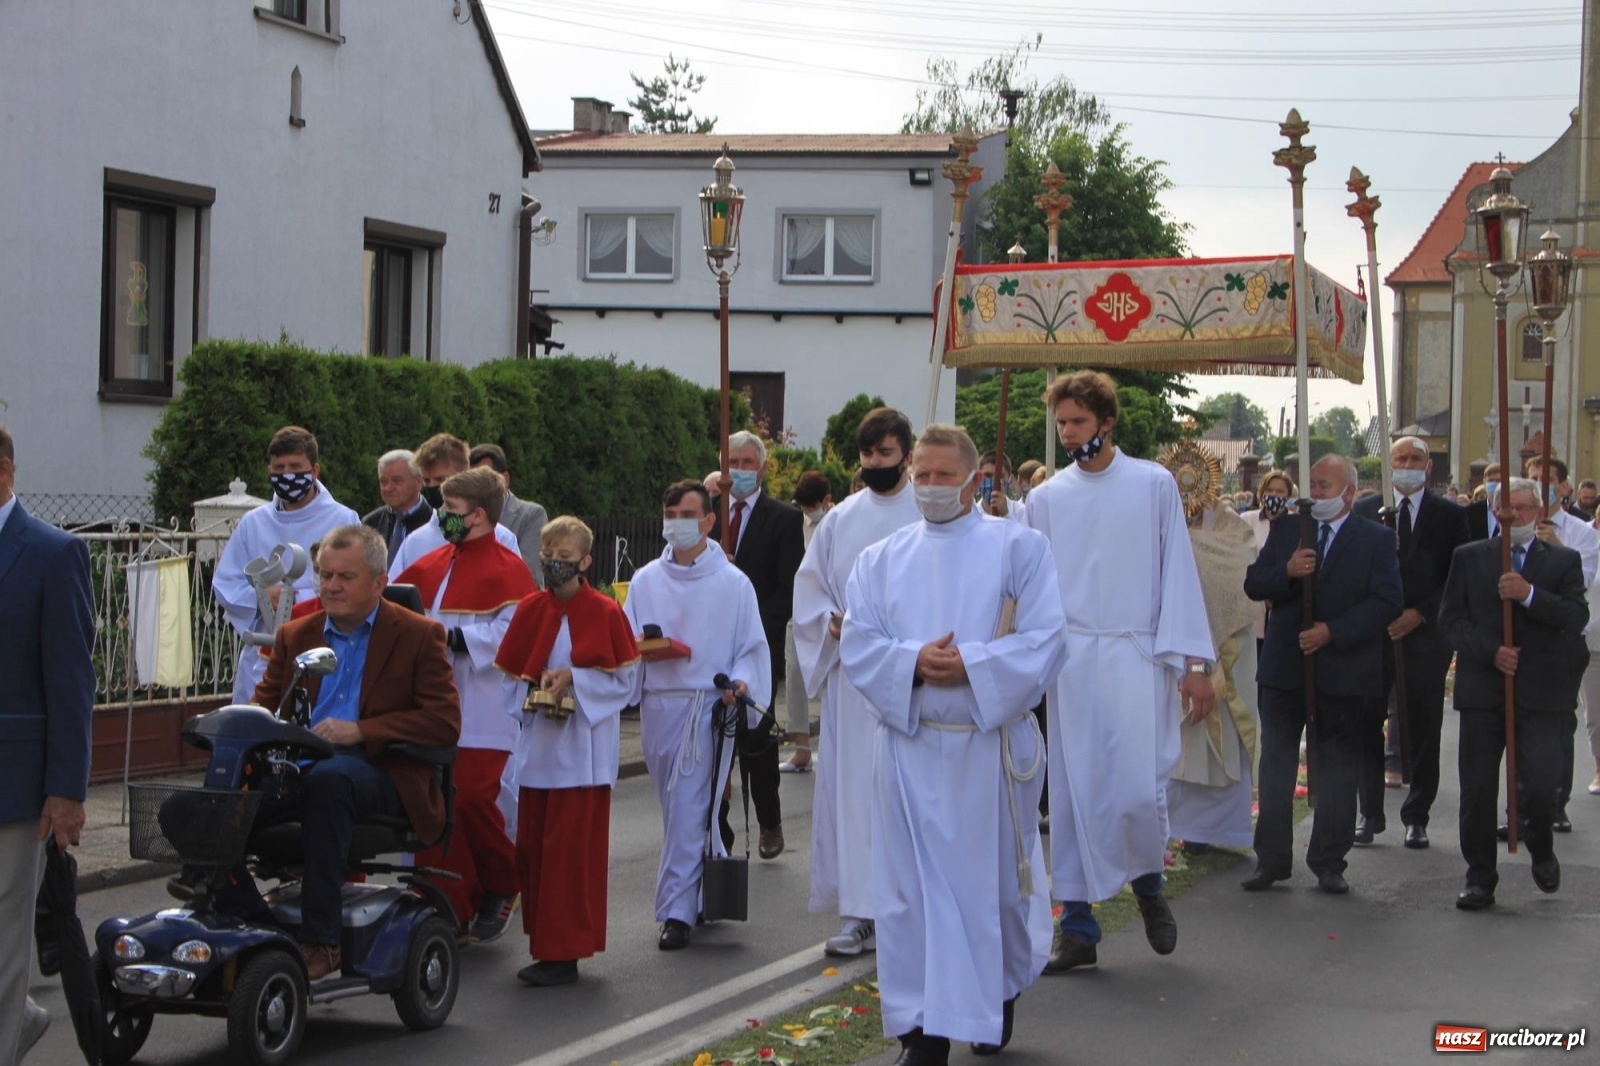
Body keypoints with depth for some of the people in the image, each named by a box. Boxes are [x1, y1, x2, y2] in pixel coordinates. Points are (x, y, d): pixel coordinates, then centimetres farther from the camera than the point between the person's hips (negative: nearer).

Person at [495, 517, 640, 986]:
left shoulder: (605, 612, -4)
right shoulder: (530, 609, 7)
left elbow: (626, 680, -3)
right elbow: (510, 671, 14)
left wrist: (574, 679, -15)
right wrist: (537, 689, -4)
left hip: (583, 749, -5)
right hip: (537, 745, 5)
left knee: (570, 849, -5)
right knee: (530, 845, 6)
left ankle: (563, 952, -1)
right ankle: (544, 940, 17)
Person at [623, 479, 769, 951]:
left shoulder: (733, 584, 1)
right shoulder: (645, 581, 10)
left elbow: (753, 647, 3)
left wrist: (741, 681, -15)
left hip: (708, 708, -4)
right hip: (658, 705, 4)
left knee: (689, 811, -8)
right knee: (677, 810, 10)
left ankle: (676, 911, -5)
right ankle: (697, 895, 24)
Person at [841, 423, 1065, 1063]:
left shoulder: (1019, 548, 2)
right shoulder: (881, 560, 11)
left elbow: (1045, 640, -7)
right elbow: (857, 645, 2)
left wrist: (970, 664, -18)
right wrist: (913, 662, -17)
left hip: (990, 745, -2)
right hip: (907, 746, 2)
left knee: (993, 881, 7)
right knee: (912, 887, -1)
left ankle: (999, 996, 31)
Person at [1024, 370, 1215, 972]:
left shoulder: (1154, 485, 4)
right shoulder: (1046, 498, 9)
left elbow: (1177, 574, 2)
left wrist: (1193, 662, -3)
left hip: (1135, 656, -2)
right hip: (1070, 658, 2)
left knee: (1138, 787, -12)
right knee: (1074, 791, 2)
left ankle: (1148, 883, 18)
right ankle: (1078, 927, 10)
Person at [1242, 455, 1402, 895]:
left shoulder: (1376, 540, -1)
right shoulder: (1286, 530, 9)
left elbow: (1388, 601, -10)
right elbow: (1253, 585, 4)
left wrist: (1333, 632, -18)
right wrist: (1286, 571, -17)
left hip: (1342, 672, -3)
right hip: (1285, 669, 3)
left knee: (1337, 768, 5)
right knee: (1275, 764, 5)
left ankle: (1329, 863, 13)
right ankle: (1271, 859, 12)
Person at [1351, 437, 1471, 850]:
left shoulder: (1449, 515, 5)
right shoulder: (1364, 511, 9)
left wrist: (1420, 614, -9)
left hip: (1426, 634, -1)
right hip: (1373, 632, 1)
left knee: (1423, 729, 1)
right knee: (1368, 727, 1)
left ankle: (1416, 818, 10)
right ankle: (1370, 815, 10)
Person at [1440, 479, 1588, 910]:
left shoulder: (1563, 561, 8)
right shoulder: (1469, 557, 10)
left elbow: (1576, 618, -5)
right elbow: (1451, 619, 4)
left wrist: (1529, 595, -18)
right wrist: (1490, 651, -11)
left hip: (1541, 692, -1)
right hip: (1483, 690, 1)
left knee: (1540, 785, -9)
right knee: (1477, 789, 1)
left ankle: (1541, 850, 22)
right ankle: (1479, 878, 13)